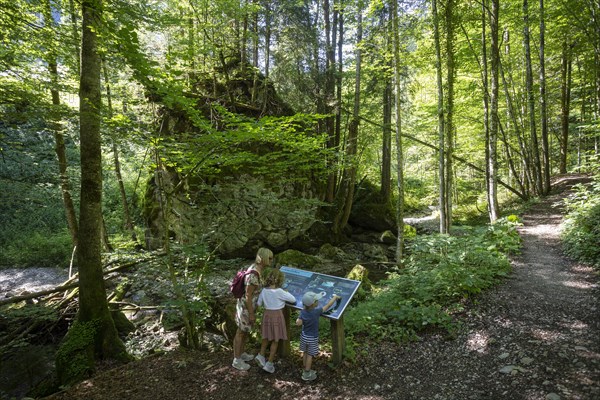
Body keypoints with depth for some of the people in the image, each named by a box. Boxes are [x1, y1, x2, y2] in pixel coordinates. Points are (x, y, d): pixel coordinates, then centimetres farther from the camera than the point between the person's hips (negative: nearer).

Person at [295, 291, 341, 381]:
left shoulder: (303, 312, -13)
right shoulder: (316, 312, -27)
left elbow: (299, 323, -16)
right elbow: (328, 306, -20)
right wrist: (335, 297, -8)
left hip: (304, 336, 5)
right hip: (312, 338, -5)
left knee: (305, 353, 19)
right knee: (310, 355, 9)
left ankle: (306, 370, 34)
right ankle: (307, 374, 20)